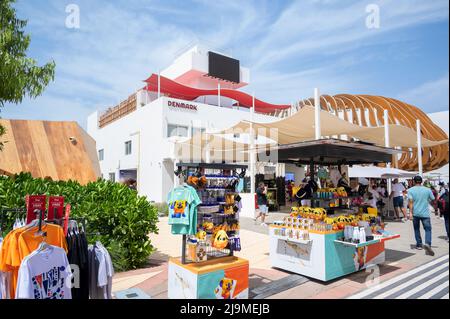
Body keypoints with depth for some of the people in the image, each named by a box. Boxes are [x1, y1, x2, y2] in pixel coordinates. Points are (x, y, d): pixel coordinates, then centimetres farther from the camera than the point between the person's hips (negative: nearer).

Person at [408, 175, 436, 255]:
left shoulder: (410, 190, -3)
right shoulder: (427, 190, 1)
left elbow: (411, 201, -12)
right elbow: (433, 200, 7)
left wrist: (410, 212, -14)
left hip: (415, 213, 1)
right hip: (425, 213, 0)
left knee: (416, 229, 16)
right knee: (428, 229, 2)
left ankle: (419, 244, 24)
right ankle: (427, 244, -19)